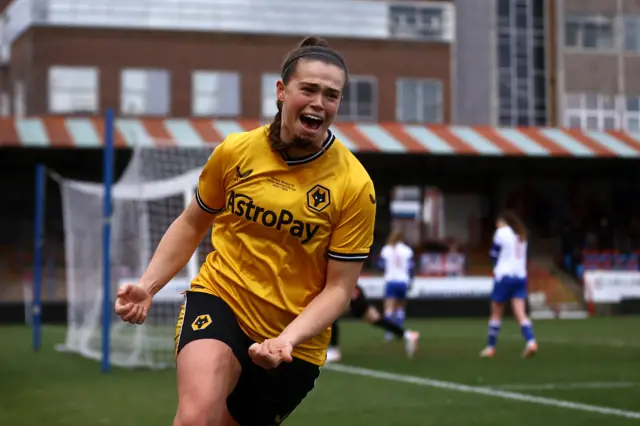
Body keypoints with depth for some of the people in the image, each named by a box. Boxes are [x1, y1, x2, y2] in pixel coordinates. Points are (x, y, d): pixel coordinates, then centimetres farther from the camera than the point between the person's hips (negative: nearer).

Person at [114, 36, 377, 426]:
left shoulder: (355, 186, -10)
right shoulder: (235, 151, -3)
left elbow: (338, 288, -8)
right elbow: (192, 224, 13)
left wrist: (287, 339, -24)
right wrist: (148, 285, 0)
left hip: (297, 345, 0)